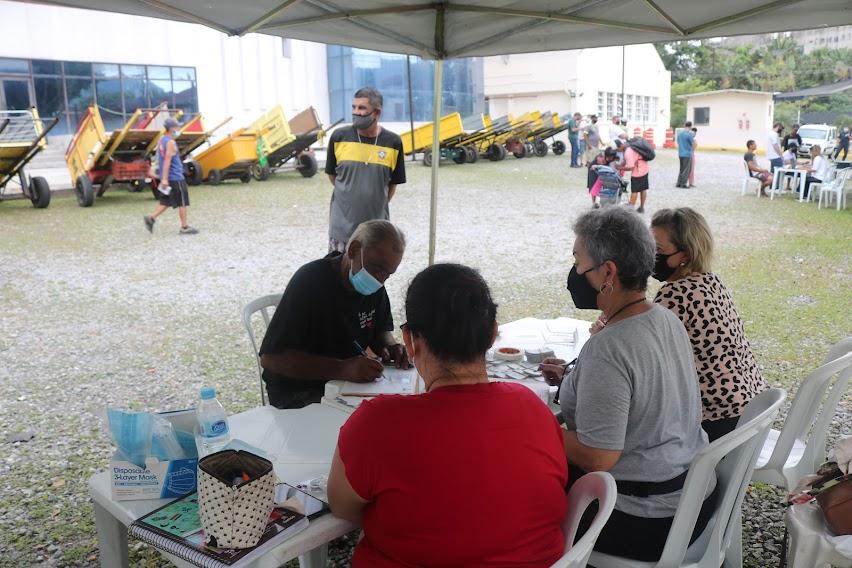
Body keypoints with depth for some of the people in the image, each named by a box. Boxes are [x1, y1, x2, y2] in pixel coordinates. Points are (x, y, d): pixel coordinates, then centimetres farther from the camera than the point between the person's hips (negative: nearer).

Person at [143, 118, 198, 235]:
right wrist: (164, 179, -24)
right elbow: (167, 161, -21)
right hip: (175, 178, -9)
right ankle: (184, 227, 4)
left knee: (166, 202, 13)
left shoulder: (161, 141, 15)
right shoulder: (171, 143, -15)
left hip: (168, 178, 9)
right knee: (183, 203, 0)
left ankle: (151, 218, 0)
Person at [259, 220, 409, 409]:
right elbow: (270, 358, -25)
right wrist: (342, 369, -35)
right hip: (300, 392, -8)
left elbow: (381, 330, 18)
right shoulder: (310, 280, -20)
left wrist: (390, 347, -8)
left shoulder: (374, 286, 1)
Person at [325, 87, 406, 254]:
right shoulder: (339, 137, -5)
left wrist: (378, 204, 6)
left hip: (376, 224, 0)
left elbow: (393, 183, 6)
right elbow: (332, 174, 9)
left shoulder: (393, 142, -5)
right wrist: (349, 196, 12)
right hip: (343, 223, 0)